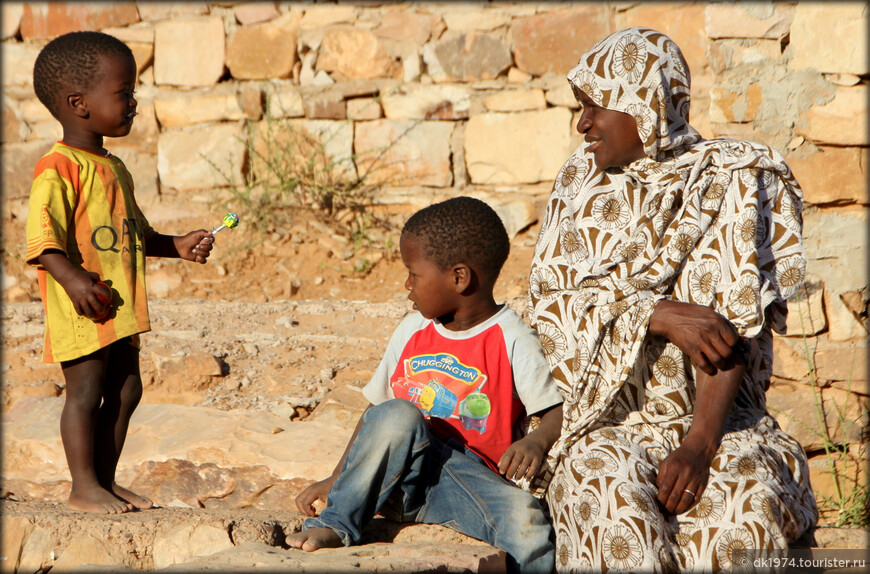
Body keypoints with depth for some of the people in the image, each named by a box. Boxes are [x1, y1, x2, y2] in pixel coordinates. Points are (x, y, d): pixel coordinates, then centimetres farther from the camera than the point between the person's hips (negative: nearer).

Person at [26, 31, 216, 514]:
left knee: (125, 389, 11)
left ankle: (106, 479, 22)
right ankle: (84, 486, 4)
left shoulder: (114, 170, 17)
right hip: (81, 309, -9)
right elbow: (42, 235, -22)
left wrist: (178, 246, 14)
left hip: (120, 306, 9)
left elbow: (136, 233, 27)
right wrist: (72, 280, -33)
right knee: (85, 389, -4)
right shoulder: (59, 168, -13)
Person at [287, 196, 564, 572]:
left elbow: (556, 411, -8)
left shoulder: (511, 341, -2)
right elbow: (375, 409, 18)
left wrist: (538, 441, -31)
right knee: (396, 415, -30)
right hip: (396, 478, 3)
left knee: (527, 525, -34)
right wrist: (336, 480, 13)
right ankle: (336, 524, -19)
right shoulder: (412, 332, 14)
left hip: (472, 479, -3)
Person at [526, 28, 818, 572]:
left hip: (712, 413, -1)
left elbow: (735, 326, -11)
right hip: (607, 419, 1)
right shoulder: (582, 180, 8)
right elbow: (551, 302, -1)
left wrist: (700, 444, -24)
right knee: (617, 506, -32)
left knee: (749, 502, -33)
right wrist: (660, 315, -17)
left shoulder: (730, 180, -1)